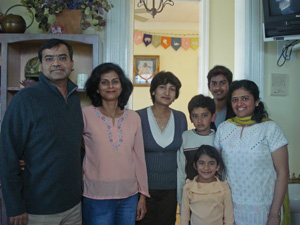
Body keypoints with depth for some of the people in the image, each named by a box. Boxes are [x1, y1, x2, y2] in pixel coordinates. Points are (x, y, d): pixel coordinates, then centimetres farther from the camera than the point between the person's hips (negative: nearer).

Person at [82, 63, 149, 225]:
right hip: (97, 197, -3)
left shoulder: (133, 117, 3)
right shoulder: (86, 115, -7)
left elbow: (139, 157, 6)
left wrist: (142, 196, 7)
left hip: (129, 196, 3)